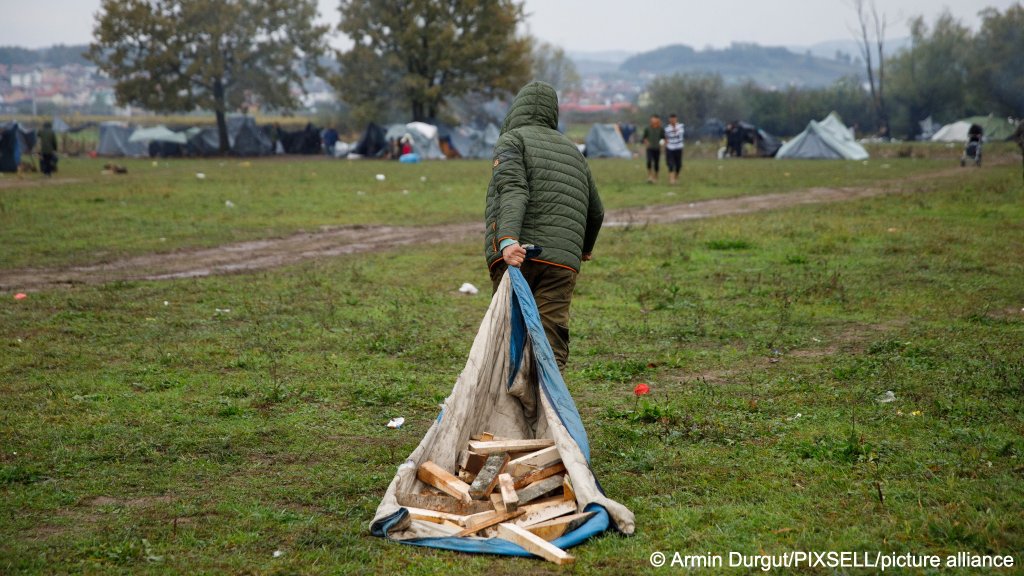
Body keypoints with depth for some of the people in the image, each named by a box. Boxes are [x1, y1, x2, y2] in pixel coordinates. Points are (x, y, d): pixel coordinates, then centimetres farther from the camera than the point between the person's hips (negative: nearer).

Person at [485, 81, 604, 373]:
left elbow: (513, 192, -13)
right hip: (564, 261, 4)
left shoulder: (511, 140, 8)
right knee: (552, 347, -2)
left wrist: (508, 239, -27)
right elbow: (596, 212, 35)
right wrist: (585, 247, 54)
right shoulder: (573, 151, 26)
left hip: (518, 254, -4)